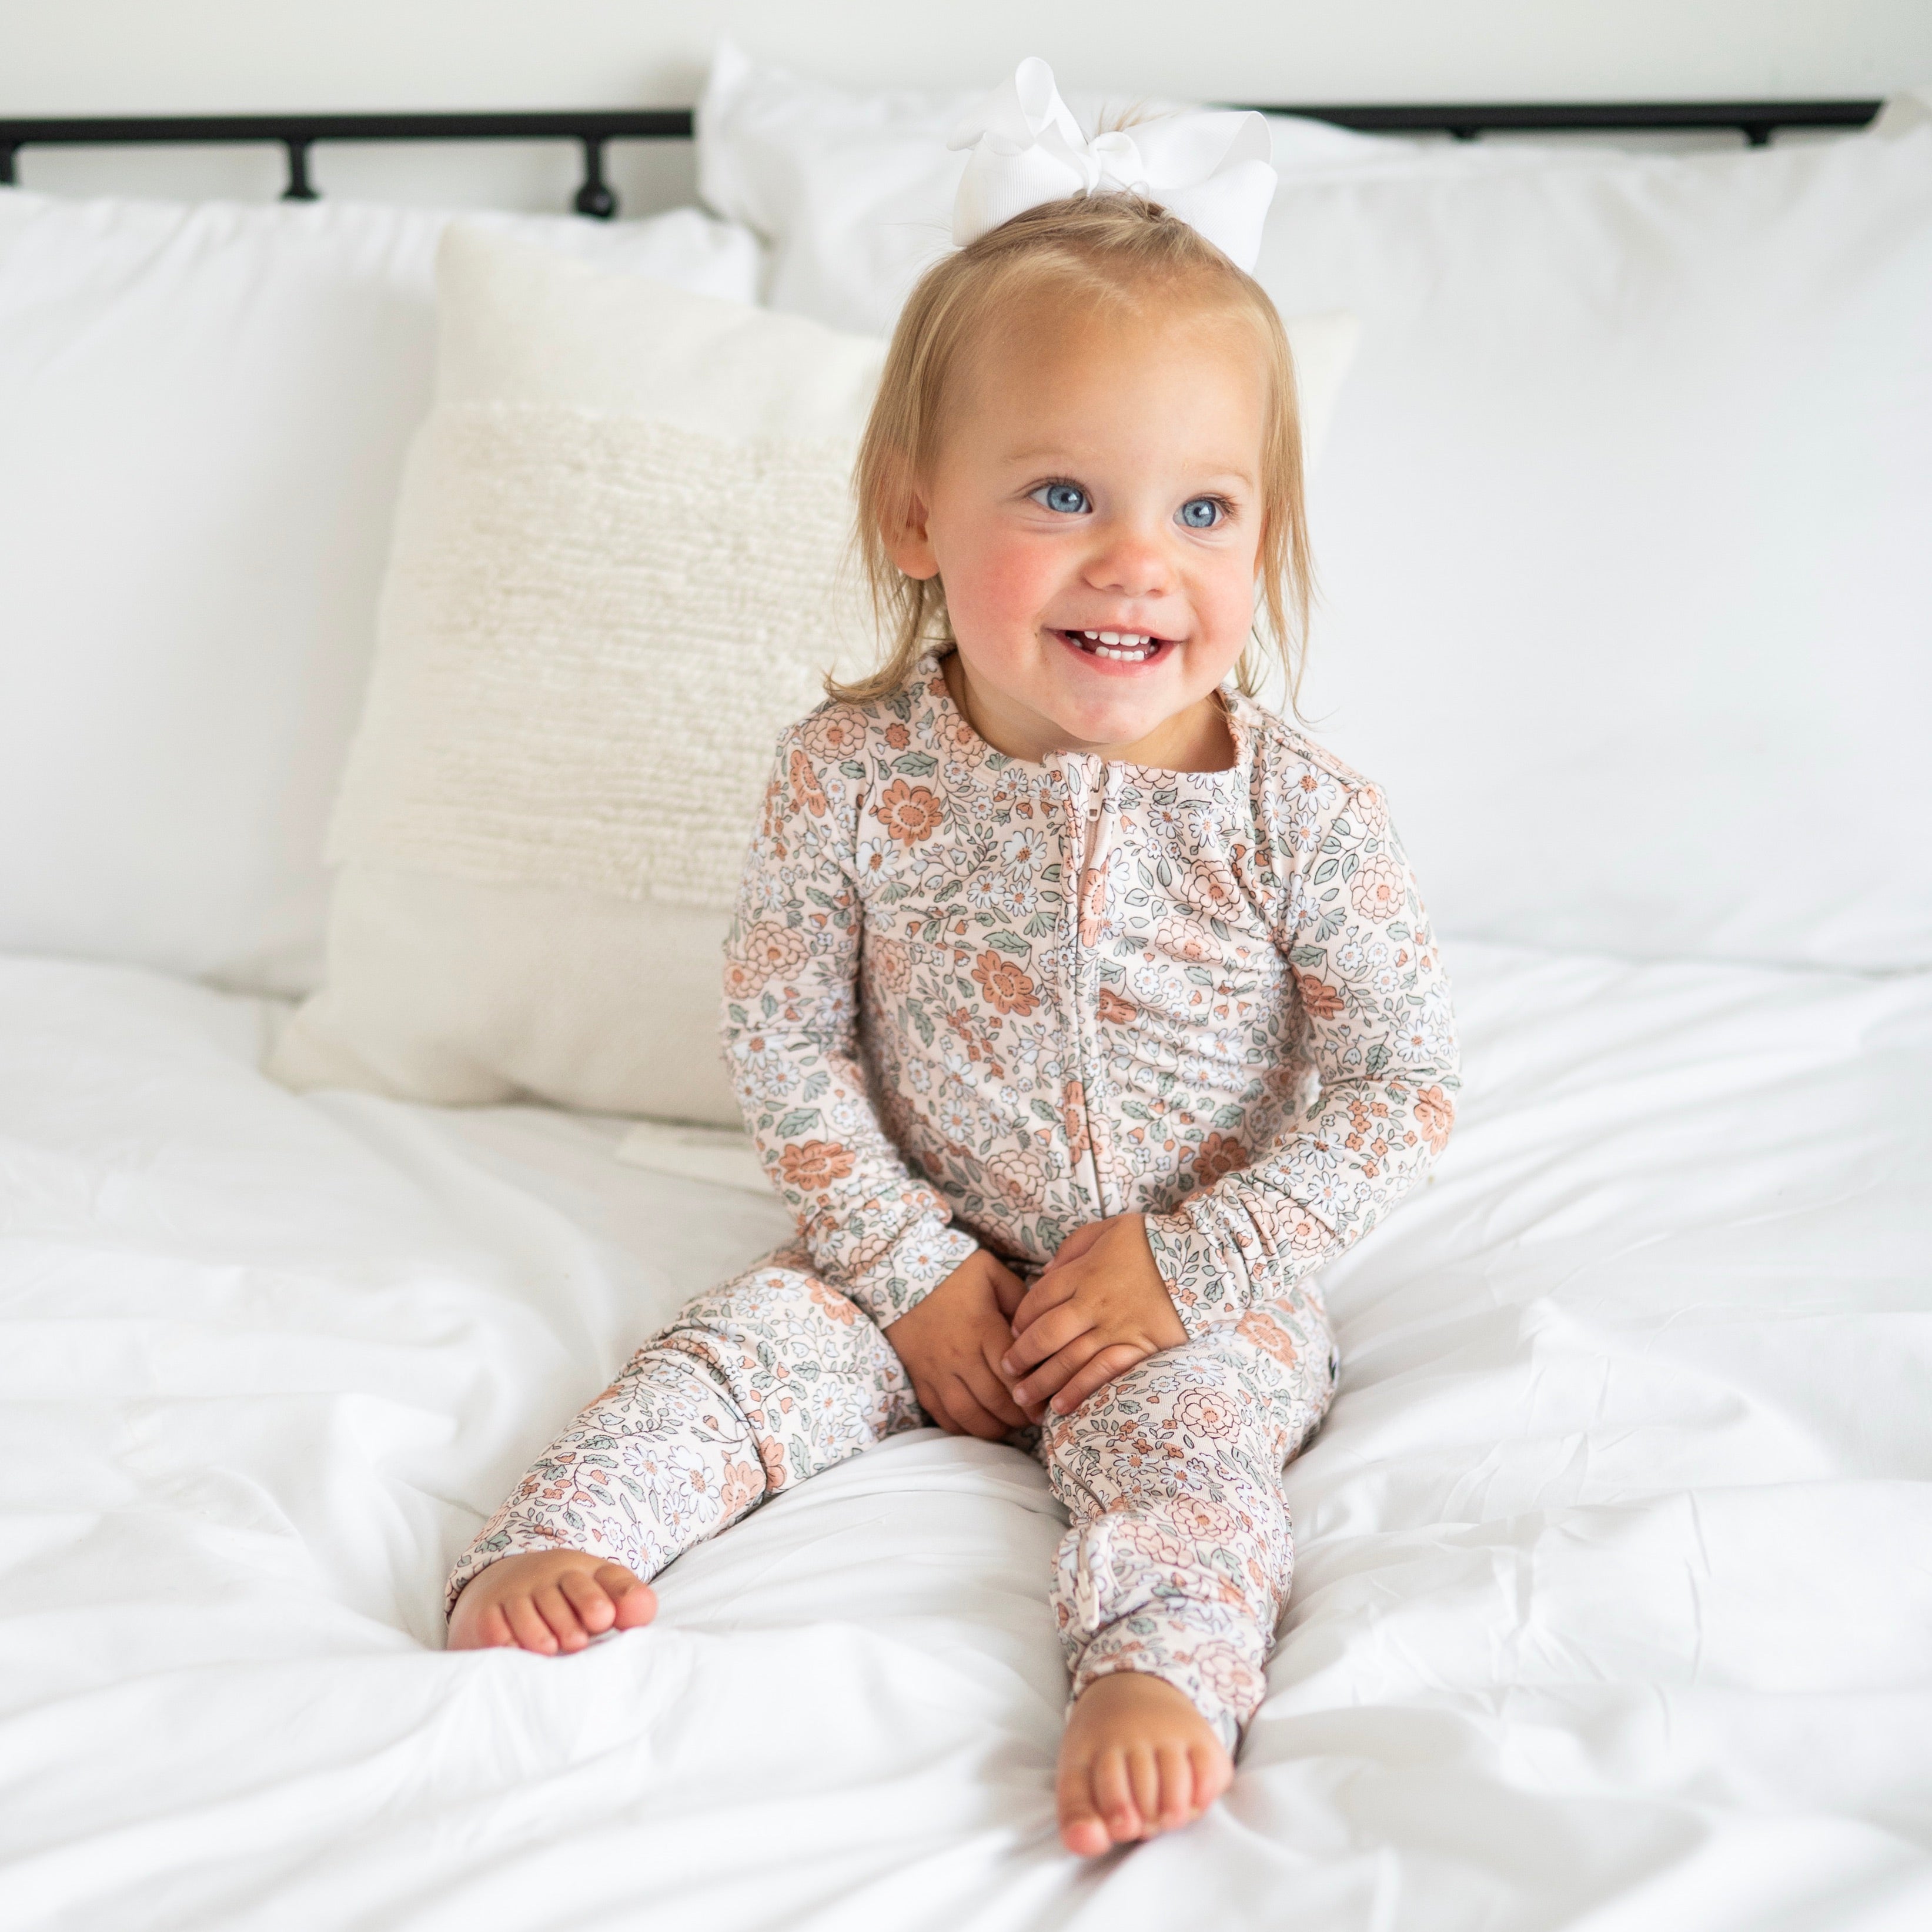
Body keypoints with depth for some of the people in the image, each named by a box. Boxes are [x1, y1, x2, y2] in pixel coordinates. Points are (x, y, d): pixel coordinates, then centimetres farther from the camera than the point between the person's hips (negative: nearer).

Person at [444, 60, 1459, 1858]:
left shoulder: (1296, 812, -15)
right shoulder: (852, 775, -12)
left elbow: (1403, 1078, -9)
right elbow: (782, 1040, -3)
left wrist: (1189, 1265, -15)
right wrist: (909, 1265, -9)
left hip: (1204, 1290, -2)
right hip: (934, 1256, 3)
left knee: (1180, 1435, -28)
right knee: (744, 1346, -18)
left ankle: (1160, 1678, -42)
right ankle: (549, 1546, -19)